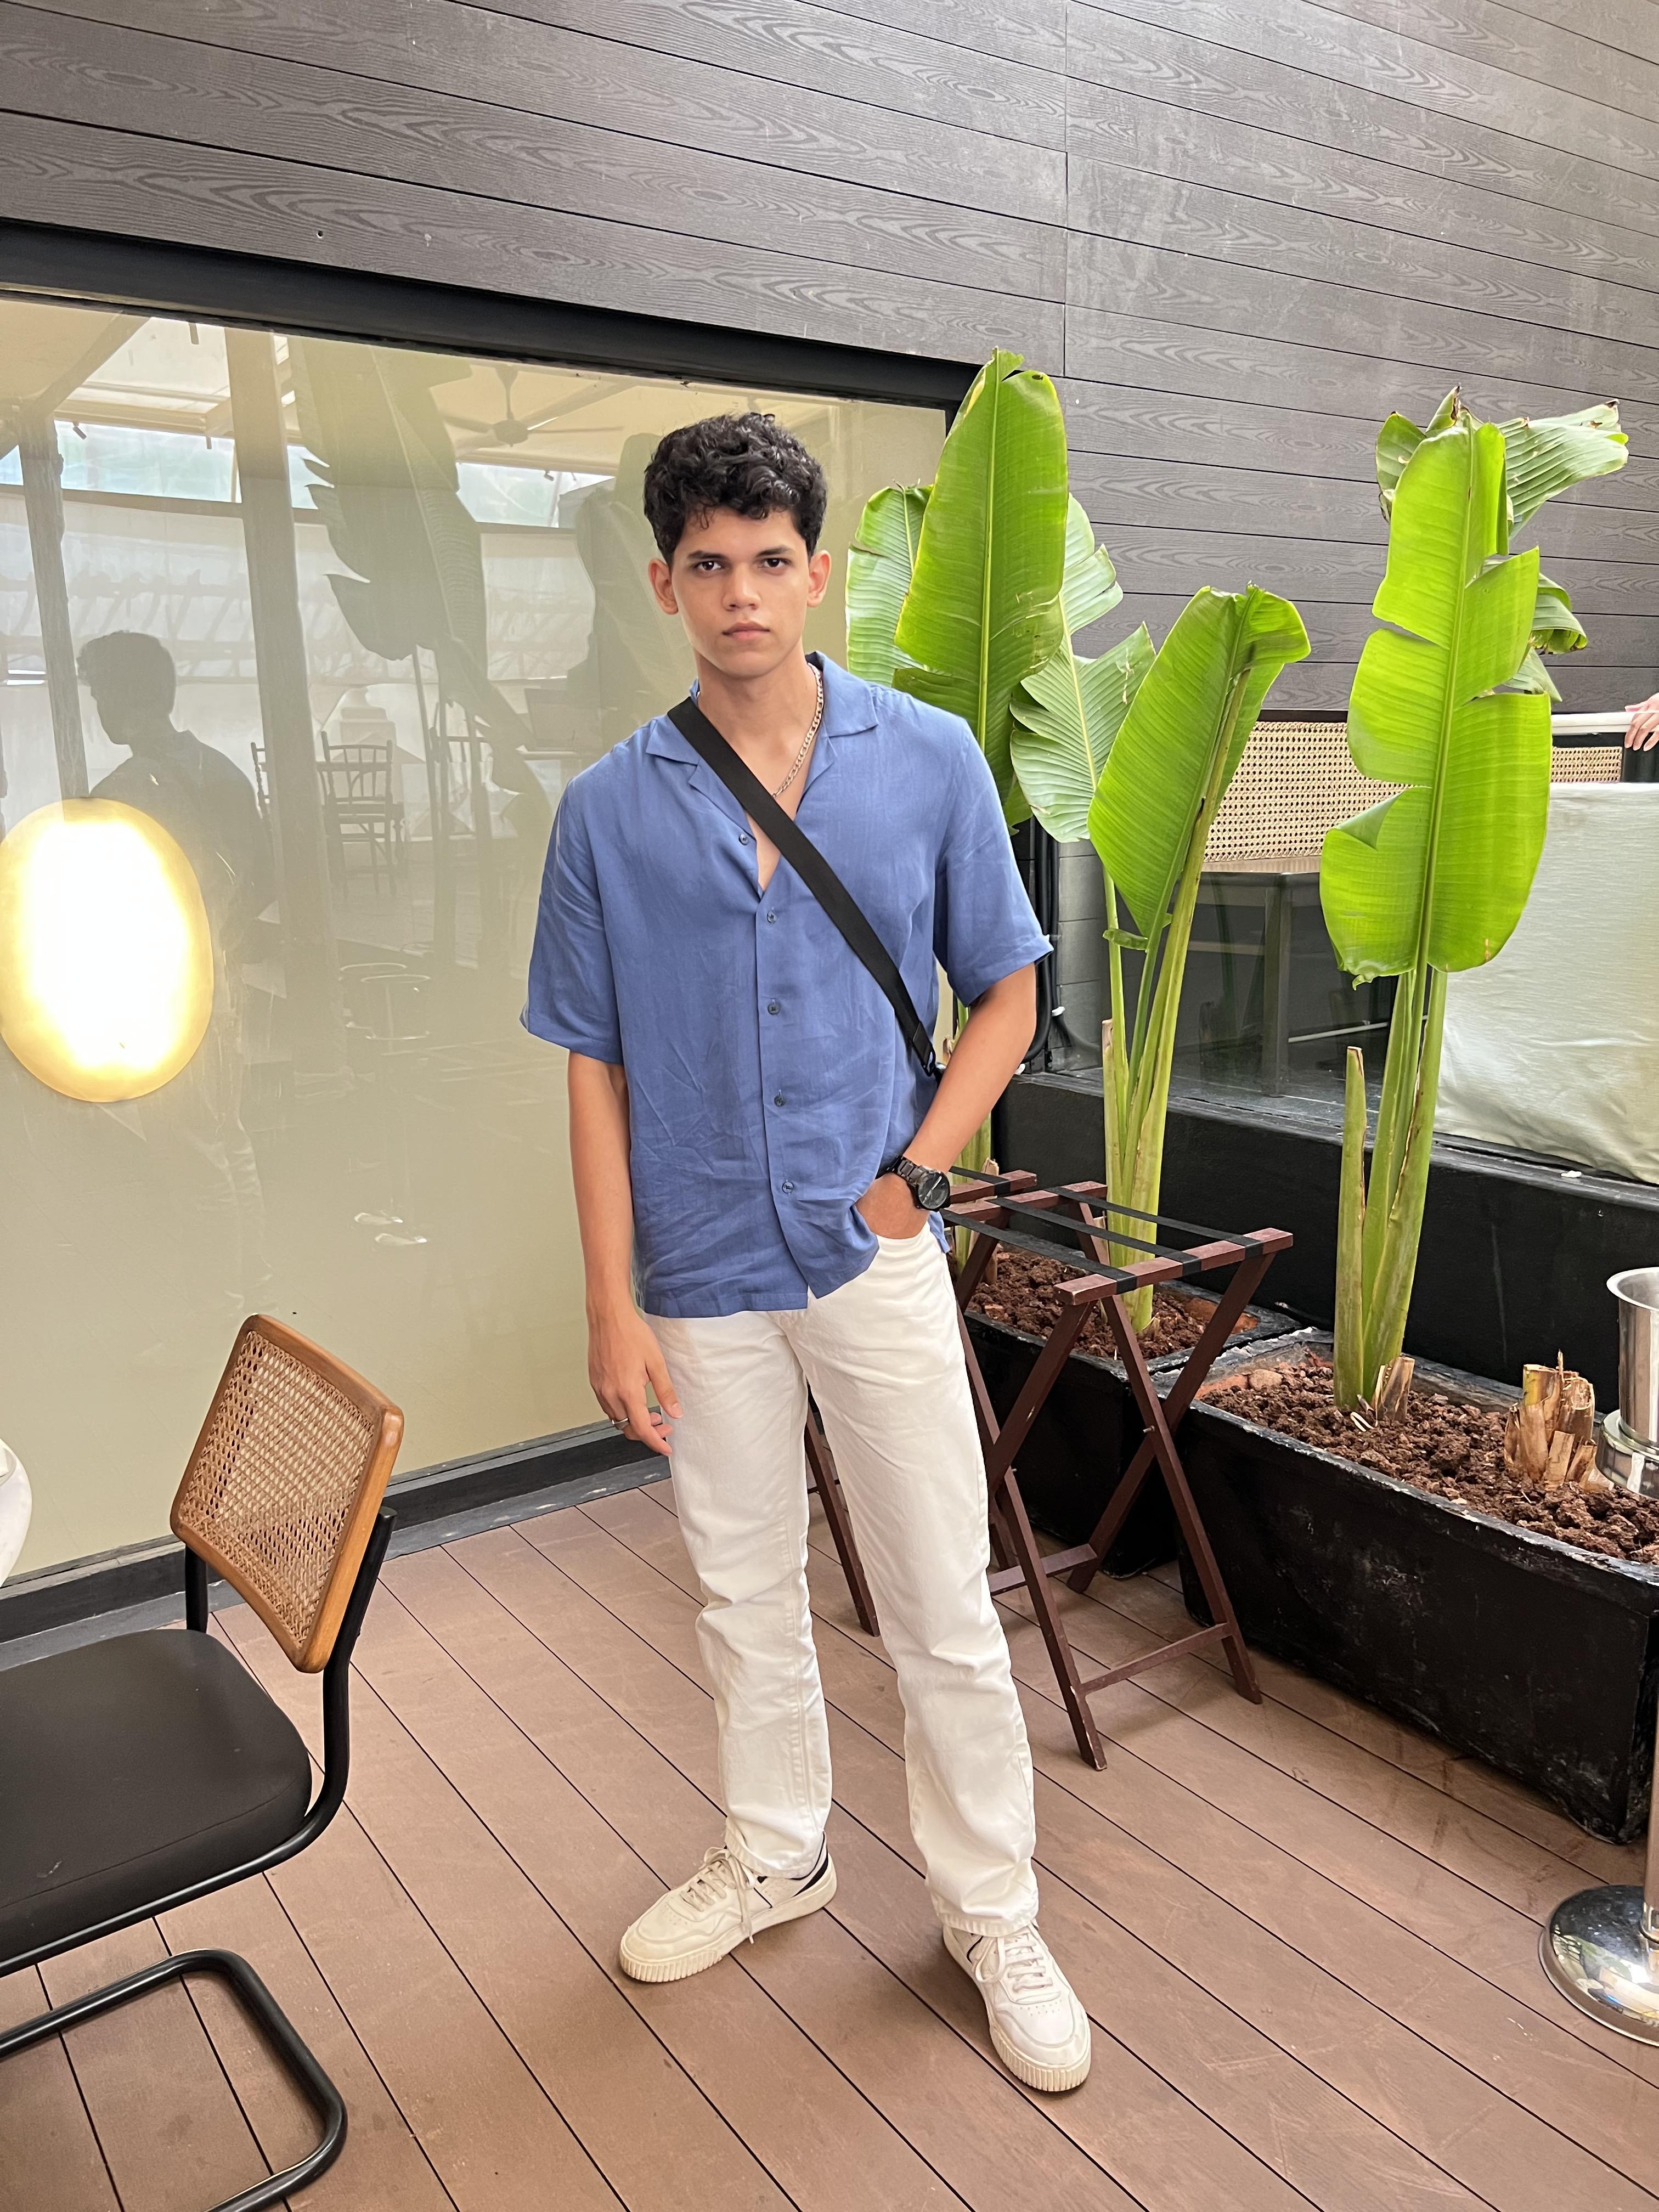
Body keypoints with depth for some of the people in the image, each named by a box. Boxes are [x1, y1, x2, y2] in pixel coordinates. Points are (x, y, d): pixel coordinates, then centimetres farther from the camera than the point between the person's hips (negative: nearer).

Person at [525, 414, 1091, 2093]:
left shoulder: (930, 761, -3)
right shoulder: (608, 809, -1)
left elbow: (1005, 996, 4)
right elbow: (596, 1069, 0)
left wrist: (916, 1171, -8)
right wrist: (615, 1306, -4)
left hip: (875, 1259, -1)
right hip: (703, 1281, 2)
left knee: (945, 1613, 7)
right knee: (746, 1596, 19)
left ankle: (991, 1913, 30)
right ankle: (775, 1854, 42)